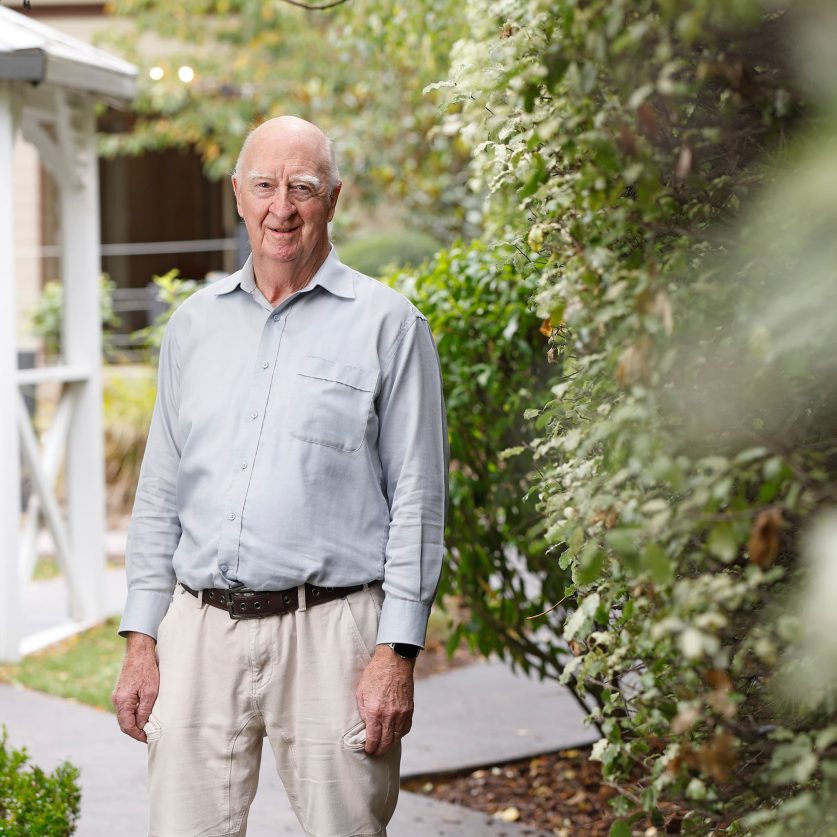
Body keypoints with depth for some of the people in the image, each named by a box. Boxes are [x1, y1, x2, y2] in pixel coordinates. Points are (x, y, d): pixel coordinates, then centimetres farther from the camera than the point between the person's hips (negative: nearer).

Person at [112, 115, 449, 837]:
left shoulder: (388, 324, 1)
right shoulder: (195, 323, 14)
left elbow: (417, 501, -2)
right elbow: (160, 493, 16)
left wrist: (397, 653, -9)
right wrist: (141, 640, 9)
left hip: (328, 630, -3)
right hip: (200, 631, 4)